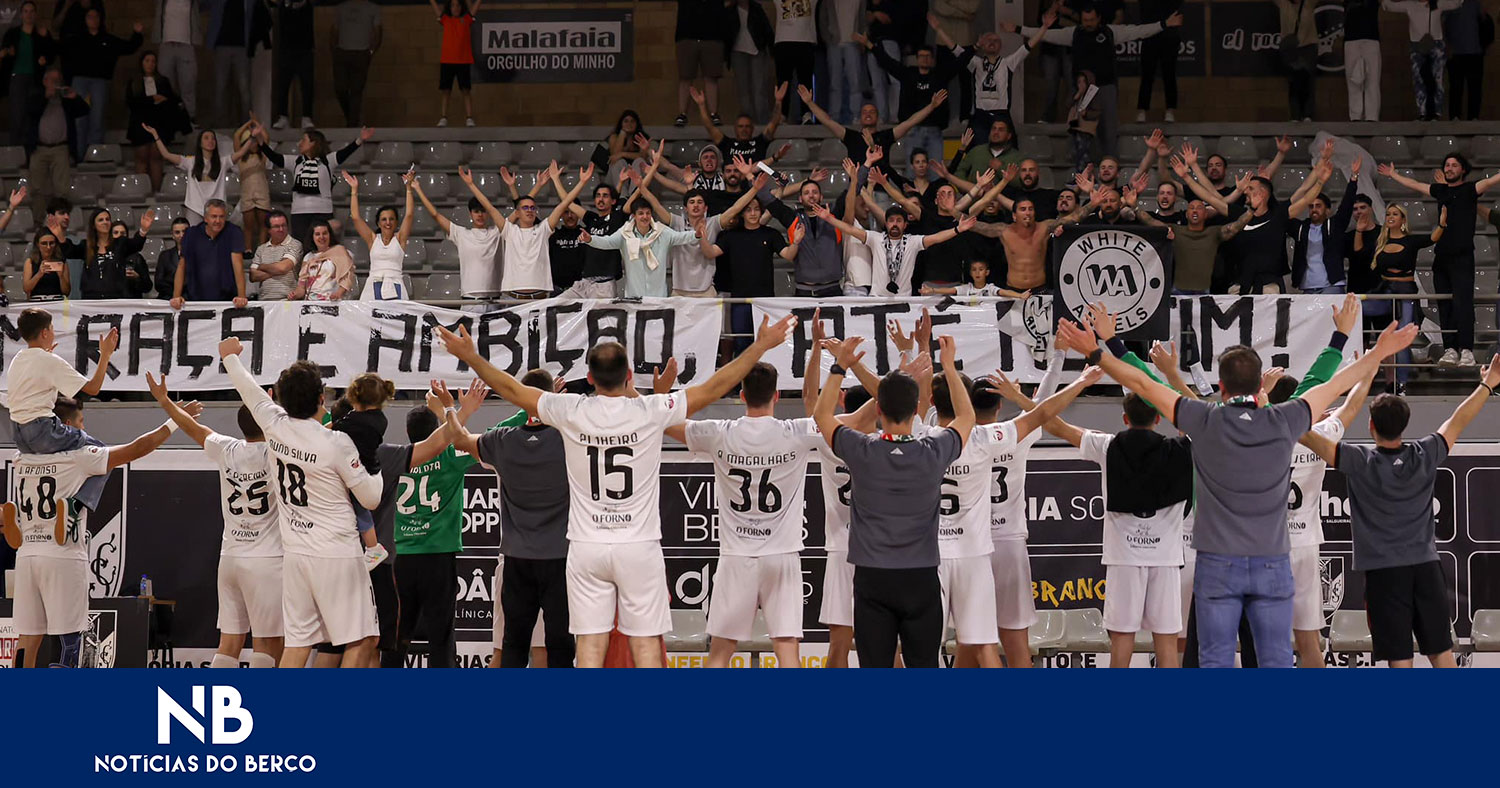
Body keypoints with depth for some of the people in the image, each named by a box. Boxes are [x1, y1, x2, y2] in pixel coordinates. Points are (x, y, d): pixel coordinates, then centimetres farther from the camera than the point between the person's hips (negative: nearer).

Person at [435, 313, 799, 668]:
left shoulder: (571, 412, -5)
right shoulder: (649, 411, -9)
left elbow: (513, 390, 6)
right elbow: (714, 387, -3)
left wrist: (470, 356, 16)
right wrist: (760, 346, 3)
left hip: (587, 547, 1)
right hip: (639, 547, -1)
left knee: (590, 643, 2)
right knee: (646, 642, 2)